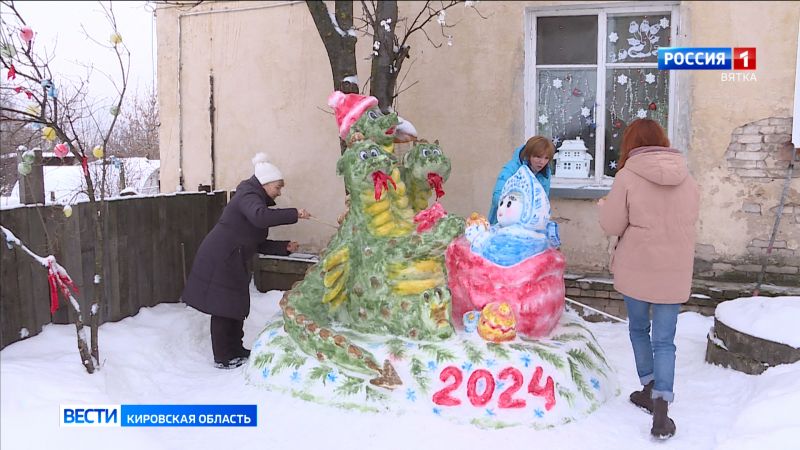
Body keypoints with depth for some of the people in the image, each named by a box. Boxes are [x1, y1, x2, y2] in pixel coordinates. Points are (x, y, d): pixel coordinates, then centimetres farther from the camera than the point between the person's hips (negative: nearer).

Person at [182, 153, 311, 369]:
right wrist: (294, 214, -33)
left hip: (230, 262, 10)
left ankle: (235, 350, 27)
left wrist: (285, 247, 3)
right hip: (219, 260, -10)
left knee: (236, 306, 15)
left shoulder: (254, 199, 17)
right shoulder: (248, 196, -13)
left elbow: (258, 244, 14)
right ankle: (223, 358, 6)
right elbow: (260, 217, -38)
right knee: (223, 309, -2)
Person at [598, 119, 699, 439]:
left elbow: (612, 226, -7)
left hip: (637, 269, -2)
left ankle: (649, 389, 29)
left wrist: (605, 206, 12)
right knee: (664, 341, 6)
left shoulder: (628, 176, -10)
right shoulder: (686, 178, 4)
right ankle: (661, 407, -4)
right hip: (674, 273, 2)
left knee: (639, 329, 21)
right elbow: (689, 221, 14)